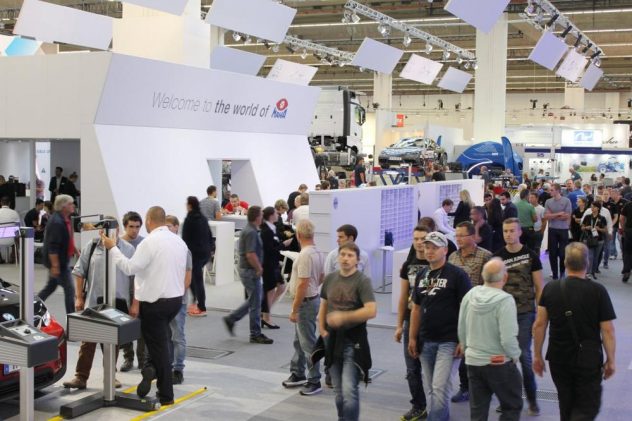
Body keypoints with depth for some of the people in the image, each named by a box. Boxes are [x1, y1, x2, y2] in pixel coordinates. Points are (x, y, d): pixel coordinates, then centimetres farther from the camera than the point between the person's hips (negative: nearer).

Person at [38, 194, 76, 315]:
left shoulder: (64, 219, 7)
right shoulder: (57, 223, -24)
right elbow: (52, 247, -26)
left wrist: (75, 250, 26)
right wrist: (55, 266, -26)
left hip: (62, 260, 10)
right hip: (57, 261, -10)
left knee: (51, 286, 20)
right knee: (69, 289, -6)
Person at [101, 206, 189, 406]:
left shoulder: (150, 242, -15)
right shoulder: (179, 241, 8)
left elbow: (130, 267, -18)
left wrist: (112, 248, -8)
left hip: (155, 301, -6)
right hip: (176, 298, 6)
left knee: (160, 346, 1)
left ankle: (166, 395, 2)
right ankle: (151, 368, 8)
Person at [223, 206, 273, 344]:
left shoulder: (248, 230, 12)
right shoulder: (251, 232, -20)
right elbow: (250, 255, -27)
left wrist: (258, 268, 17)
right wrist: (259, 269, -14)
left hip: (246, 269, 10)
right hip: (250, 271, -10)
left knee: (254, 300, 18)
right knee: (255, 303, -1)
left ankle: (231, 318, 21)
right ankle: (256, 335, 8)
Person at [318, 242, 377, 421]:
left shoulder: (362, 281, -11)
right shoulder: (330, 278, 7)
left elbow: (371, 311, -21)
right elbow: (323, 305, 17)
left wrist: (343, 317, -23)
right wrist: (322, 329, 6)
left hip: (353, 341, -6)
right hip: (332, 339, 6)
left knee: (349, 390, -12)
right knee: (338, 391, 16)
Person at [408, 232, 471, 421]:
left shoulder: (457, 275, -7)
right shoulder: (422, 276, 11)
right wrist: (412, 338, 11)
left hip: (448, 341, -6)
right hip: (425, 341, 6)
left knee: (440, 387, -12)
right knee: (429, 389, 12)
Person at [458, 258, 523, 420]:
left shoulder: (469, 295, -2)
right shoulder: (505, 300, -19)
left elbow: (461, 330, 6)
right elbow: (508, 339, -21)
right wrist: (515, 355, -2)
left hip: (472, 361, 5)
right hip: (499, 363, -5)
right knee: (512, 407, 13)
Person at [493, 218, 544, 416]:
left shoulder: (531, 256, -2)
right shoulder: (497, 257, 3)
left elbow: (539, 288, 0)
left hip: (525, 313, -2)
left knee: (524, 356, -4)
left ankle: (532, 398, 12)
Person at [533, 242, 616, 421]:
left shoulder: (550, 289, -3)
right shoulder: (598, 291, -11)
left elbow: (539, 325, -2)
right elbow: (607, 330, -10)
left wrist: (537, 356, 8)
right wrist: (611, 360, 2)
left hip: (558, 358, 3)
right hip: (589, 360, -3)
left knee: (567, 404, 20)